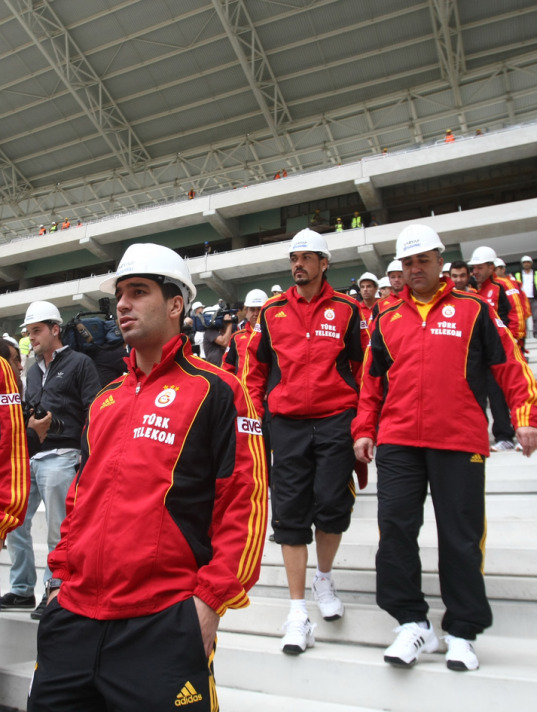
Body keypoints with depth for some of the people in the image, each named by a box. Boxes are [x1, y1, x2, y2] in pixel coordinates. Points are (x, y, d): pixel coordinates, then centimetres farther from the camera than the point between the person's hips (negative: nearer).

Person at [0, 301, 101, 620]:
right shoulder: (33, 371, 19)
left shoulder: (79, 363, -3)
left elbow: (95, 414, -9)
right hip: (28, 457, 8)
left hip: (59, 458, -8)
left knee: (58, 533, 0)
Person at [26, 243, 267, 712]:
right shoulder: (105, 400, 14)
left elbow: (245, 502, -9)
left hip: (162, 623, -6)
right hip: (74, 614, 6)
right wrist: (62, 574, 14)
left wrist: (210, 599, -12)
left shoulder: (215, 391, -6)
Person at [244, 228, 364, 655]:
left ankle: (325, 580, 32)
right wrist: (255, 413, 8)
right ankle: (298, 611, 13)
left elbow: (362, 365, 7)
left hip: (336, 420, -1)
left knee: (332, 505, 1)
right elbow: (256, 365, 14)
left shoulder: (346, 310, 5)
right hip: (287, 423, 1)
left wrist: (361, 417, 2)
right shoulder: (273, 312, 9)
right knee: (291, 513, 1)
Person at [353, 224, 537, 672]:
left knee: (461, 538, 4)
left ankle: (462, 632, 21)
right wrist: (363, 430, 11)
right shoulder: (387, 320, 15)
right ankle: (413, 623, 15)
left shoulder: (473, 310, 7)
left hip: (459, 442, -2)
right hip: (397, 442, 3)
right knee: (395, 527, -2)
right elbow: (372, 381, 16)